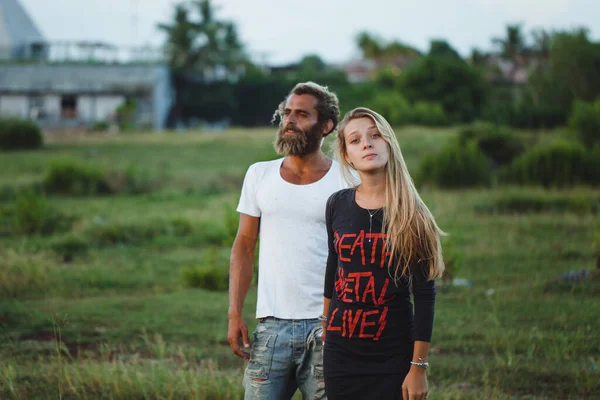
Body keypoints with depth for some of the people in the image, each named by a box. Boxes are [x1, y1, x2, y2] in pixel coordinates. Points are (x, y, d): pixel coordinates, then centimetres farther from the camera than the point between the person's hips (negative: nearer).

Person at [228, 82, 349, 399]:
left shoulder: (346, 182, 1)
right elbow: (244, 246, 12)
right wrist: (234, 314, 3)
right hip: (271, 325, 2)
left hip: (326, 326, -2)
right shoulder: (260, 175, 10)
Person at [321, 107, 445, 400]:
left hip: (393, 357, -3)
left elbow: (425, 296, -8)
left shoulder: (411, 216, -8)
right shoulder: (338, 206, 2)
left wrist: (418, 366, -11)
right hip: (341, 353, 3)